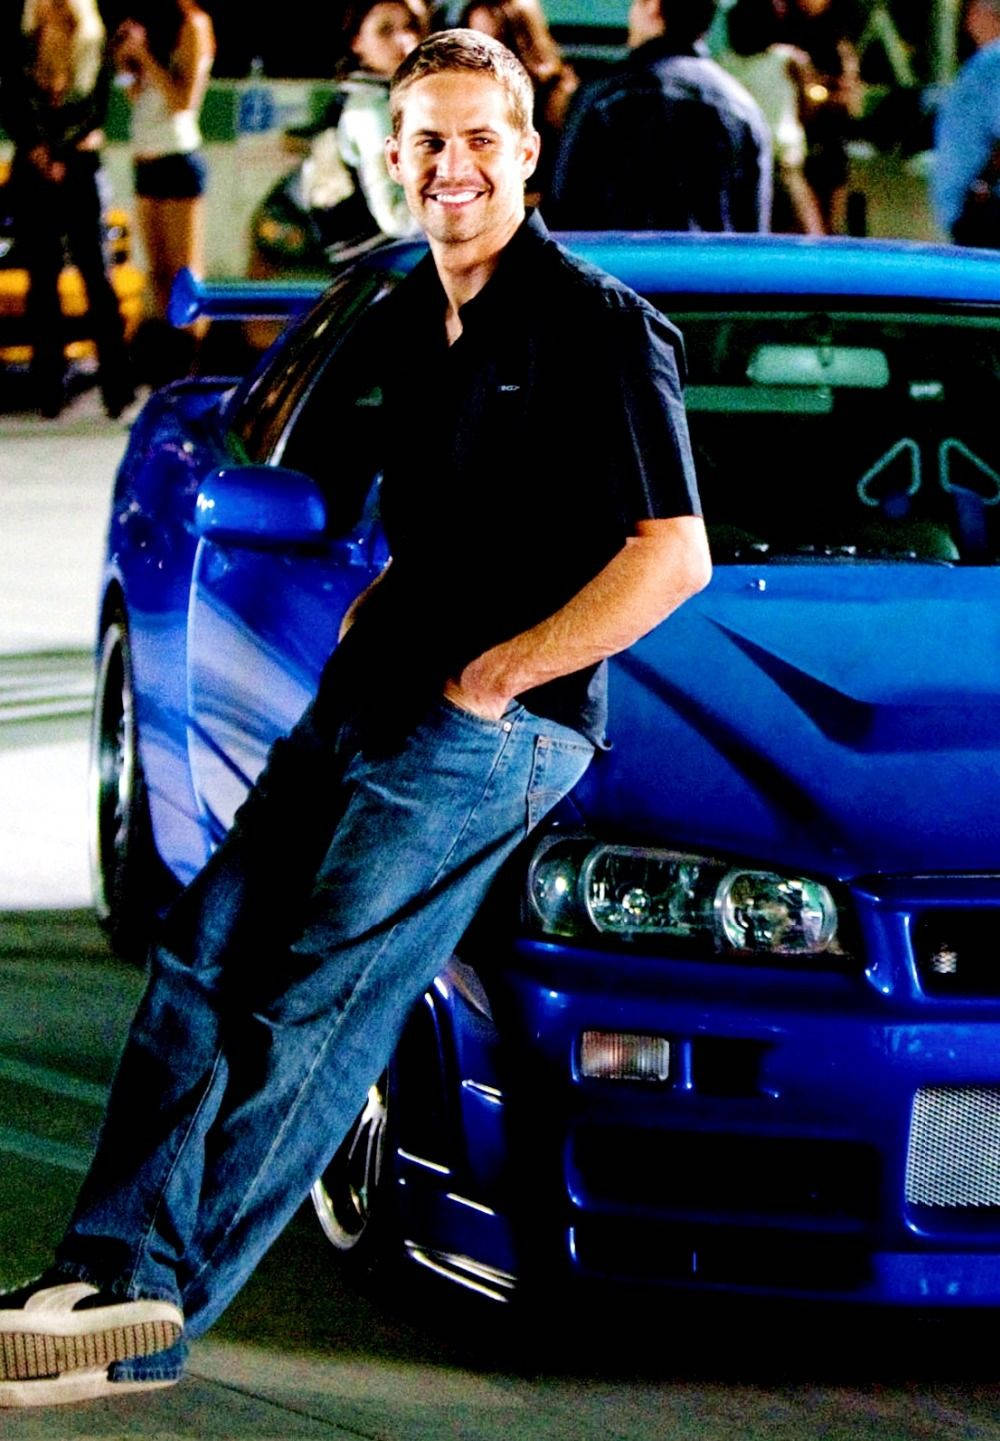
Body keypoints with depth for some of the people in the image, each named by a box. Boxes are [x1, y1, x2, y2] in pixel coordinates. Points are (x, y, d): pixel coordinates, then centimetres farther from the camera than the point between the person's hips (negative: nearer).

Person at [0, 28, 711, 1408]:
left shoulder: (598, 328, -10)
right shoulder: (408, 321, 15)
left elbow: (675, 556, -15)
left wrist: (490, 676, -14)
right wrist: (370, 613, 9)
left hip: (492, 724, -8)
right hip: (371, 694, 8)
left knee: (311, 1008, -11)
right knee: (203, 947, -4)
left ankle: (149, 1328, -11)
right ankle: (122, 1268, -9)